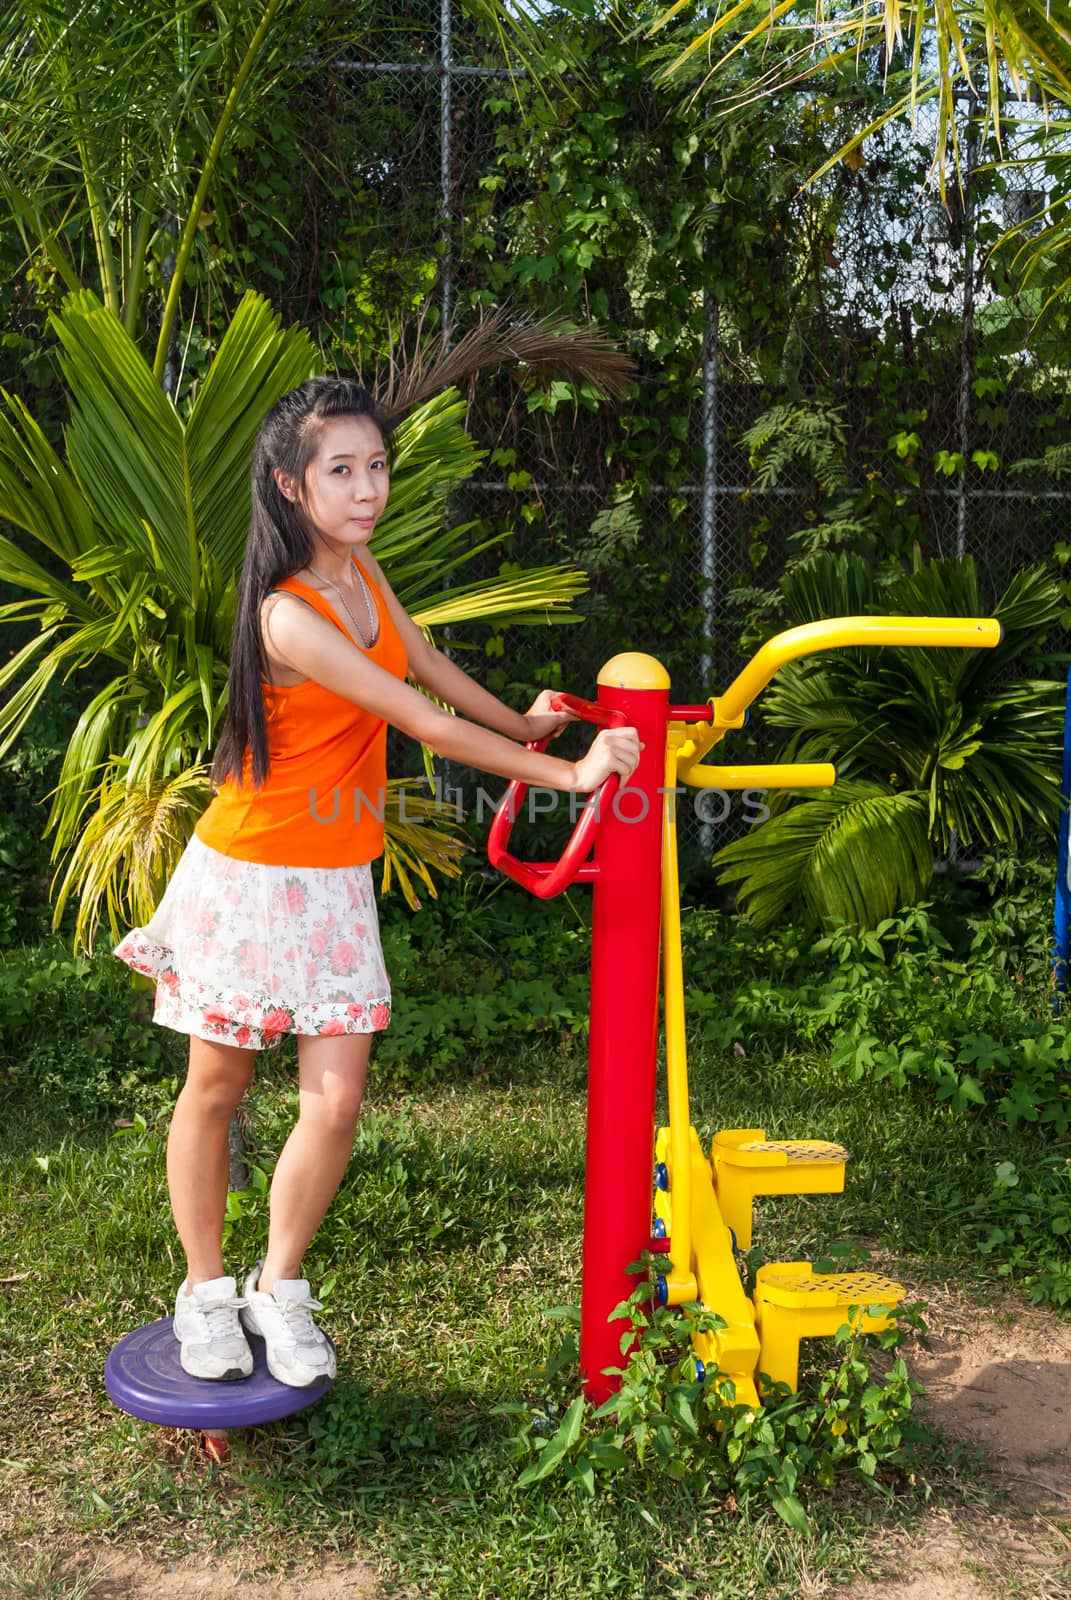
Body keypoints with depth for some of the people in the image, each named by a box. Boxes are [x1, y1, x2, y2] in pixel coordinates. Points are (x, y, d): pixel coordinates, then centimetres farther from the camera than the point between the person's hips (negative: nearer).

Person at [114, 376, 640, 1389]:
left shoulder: (361, 568, 2)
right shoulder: (290, 617, -24)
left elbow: (430, 665, 20)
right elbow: (427, 725, -24)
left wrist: (522, 722, 28)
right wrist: (564, 772, -21)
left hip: (334, 880, 6)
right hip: (249, 875, -6)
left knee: (336, 1098, 0)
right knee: (215, 1087, 11)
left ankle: (278, 1288, 20)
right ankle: (205, 1289, 30)